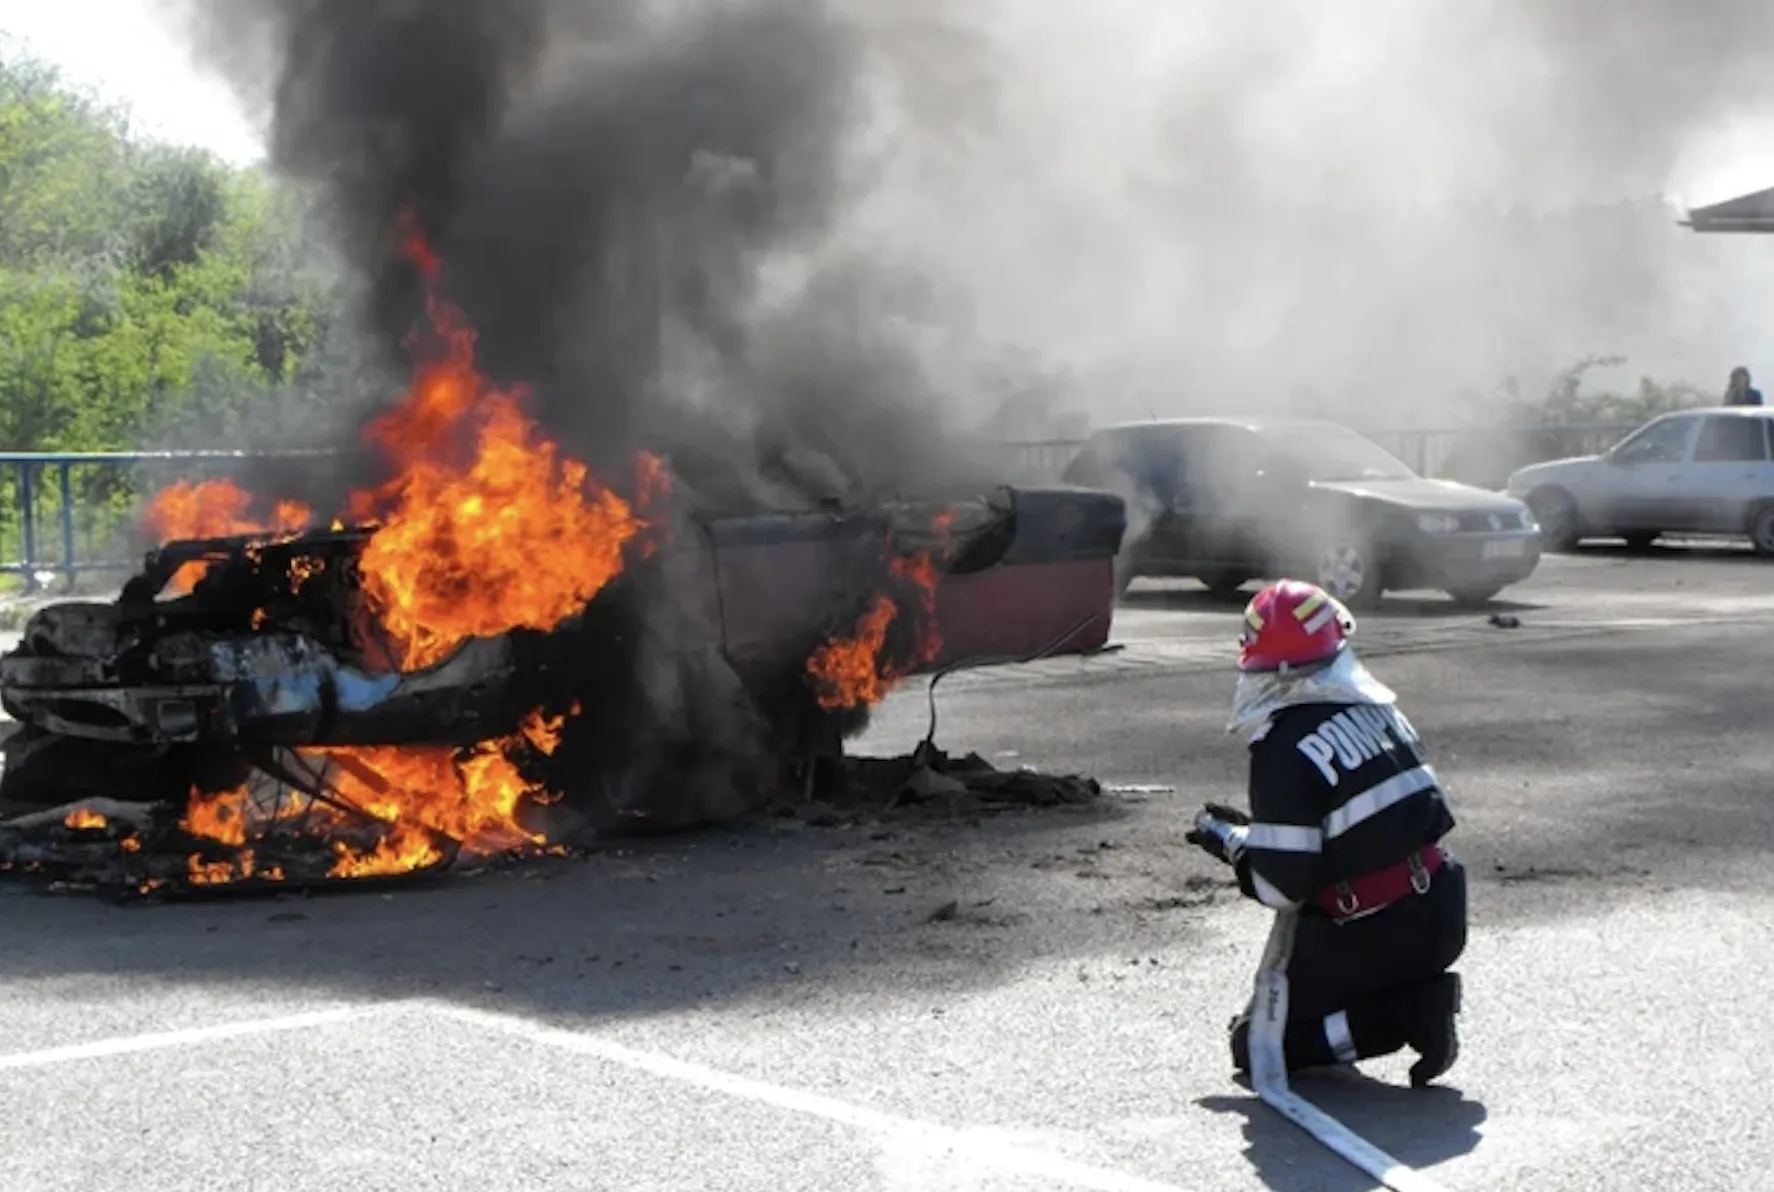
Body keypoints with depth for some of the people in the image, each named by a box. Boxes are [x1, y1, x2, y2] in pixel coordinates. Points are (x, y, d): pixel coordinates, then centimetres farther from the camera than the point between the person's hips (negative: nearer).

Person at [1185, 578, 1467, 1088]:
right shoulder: (1374, 708, 7)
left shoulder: (1285, 749, -17)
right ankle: (1416, 995, 13)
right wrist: (1256, 832, 18)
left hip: (1370, 938, -9)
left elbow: (1283, 887, -16)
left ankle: (1406, 1011, -8)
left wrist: (1231, 844, 4)